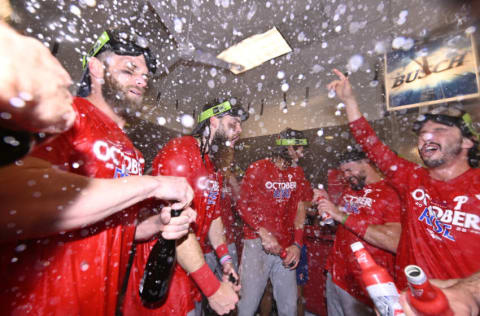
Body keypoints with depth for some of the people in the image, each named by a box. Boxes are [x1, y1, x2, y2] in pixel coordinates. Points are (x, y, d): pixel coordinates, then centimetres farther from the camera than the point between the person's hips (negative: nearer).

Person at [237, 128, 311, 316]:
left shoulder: (297, 173, 7)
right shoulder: (258, 168, -7)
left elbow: (300, 209, 6)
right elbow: (242, 205, -6)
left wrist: (297, 244, -2)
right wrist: (264, 234, -15)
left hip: (286, 247, 5)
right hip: (257, 244, -4)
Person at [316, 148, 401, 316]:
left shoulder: (390, 193, -15)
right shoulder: (349, 190, 4)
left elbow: (394, 243, -28)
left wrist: (343, 216, -29)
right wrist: (326, 202, -4)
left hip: (364, 284, -6)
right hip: (336, 272, 6)